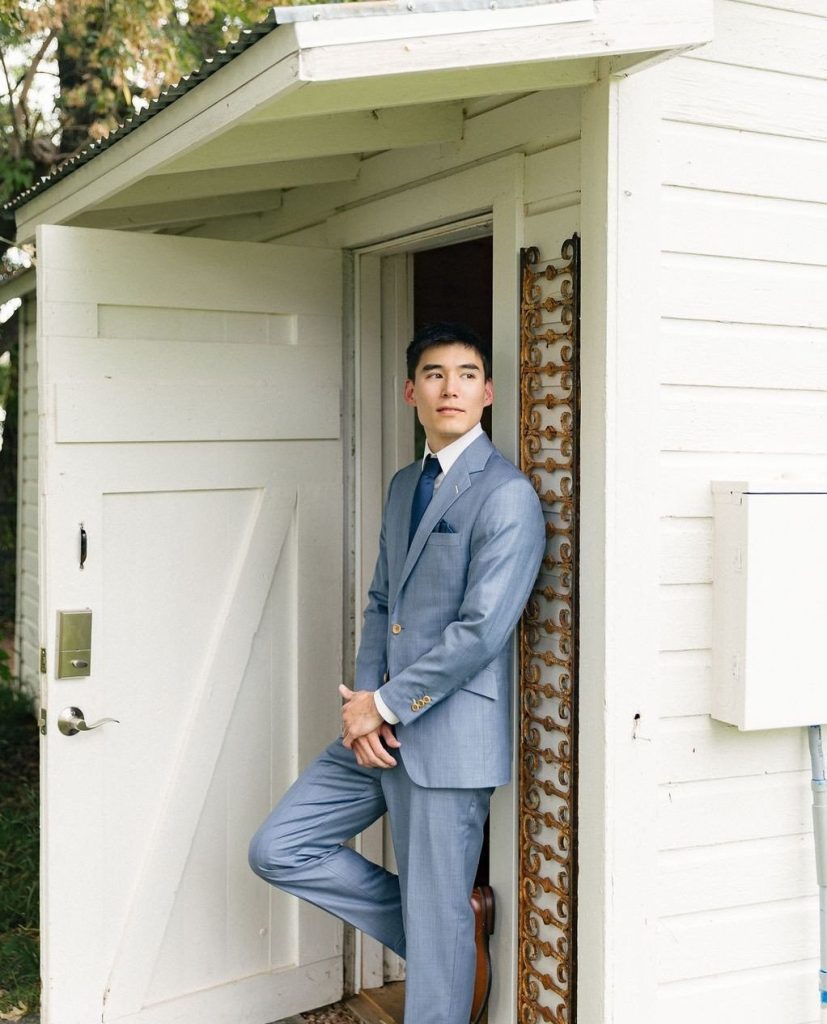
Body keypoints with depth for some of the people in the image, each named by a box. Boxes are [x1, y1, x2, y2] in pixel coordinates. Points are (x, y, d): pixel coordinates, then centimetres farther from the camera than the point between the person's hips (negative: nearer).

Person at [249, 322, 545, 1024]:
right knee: (278, 849, 10)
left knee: (437, 924, 1)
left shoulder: (507, 495, -13)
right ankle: (442, 924, 21)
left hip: (448, 735, -8)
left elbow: (481, 630, -19)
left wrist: (384, 705, -12)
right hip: (380, 727, 8)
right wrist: (364, 703, -1)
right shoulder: (405, 485, 14)